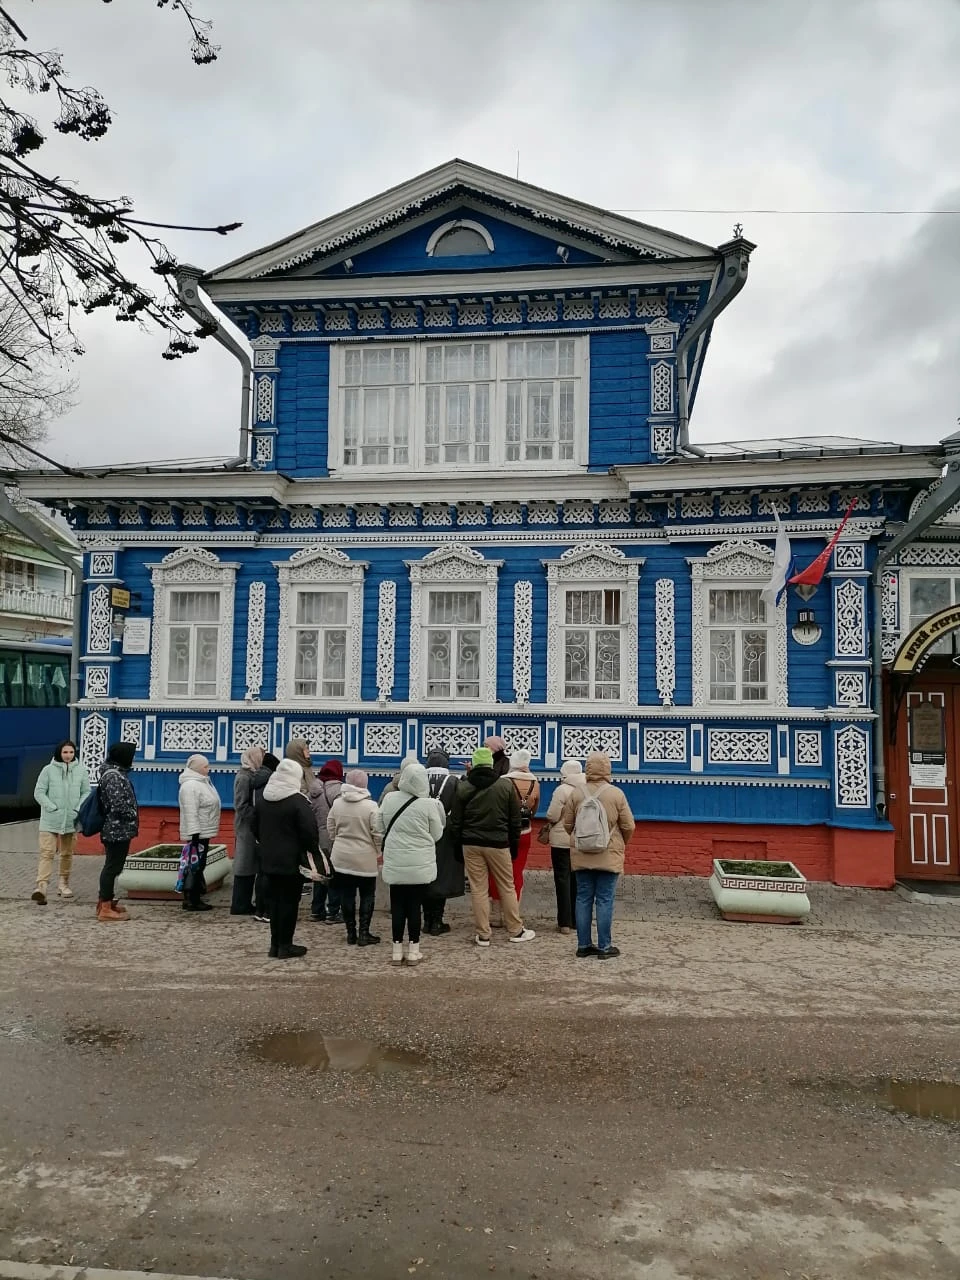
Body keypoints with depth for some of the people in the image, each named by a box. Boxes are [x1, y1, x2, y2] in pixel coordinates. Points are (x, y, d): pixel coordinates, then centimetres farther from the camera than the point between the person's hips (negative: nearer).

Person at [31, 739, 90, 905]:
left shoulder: (81, 770, 2)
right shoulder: (48, 770, -4)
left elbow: (86, 792, 6)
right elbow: (39, 792, -4)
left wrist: (79, 809, -8)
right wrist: (53, 808, -12)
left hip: (71, 820, 3)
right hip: (50, 820, -3)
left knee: (67, 854, 13)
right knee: (47, 853, -11)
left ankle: (63, 884, 27)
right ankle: (41, 887, -17)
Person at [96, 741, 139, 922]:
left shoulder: (115, 773, 13)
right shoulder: (114, 776, -18)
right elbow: (119, 805, -24)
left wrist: (131, 822, 15)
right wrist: (134, 817, -8)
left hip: (116, 830, 10)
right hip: (118, 830, -10)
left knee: (111, 867, 17)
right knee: (113, 867, -6)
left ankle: (104, 902, 27)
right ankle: (106, 909, -2)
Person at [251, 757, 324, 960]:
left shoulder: (263, 799, 7)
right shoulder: (298, 801, -16)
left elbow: (255, 828, 15)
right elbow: (309, 831, -18)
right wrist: (313, 852, -4)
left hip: (268, 859, 7)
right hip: (291, 860, -6)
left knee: (274, 900, 13)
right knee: (289, 901, 1)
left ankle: (275, 944, 18)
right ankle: (285, 946, 5)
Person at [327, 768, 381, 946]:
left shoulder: (337, 803, 0)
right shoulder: (370, 806, -13)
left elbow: (331, 828, 10)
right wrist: (380, 853, 3)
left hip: (341, 857, 3)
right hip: (365, 859, -3)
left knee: (347, 895, 9)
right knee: (367, 895, 8)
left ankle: (351, 934, 14)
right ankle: (364, 934, 7)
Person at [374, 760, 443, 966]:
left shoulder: (389, 798, -4)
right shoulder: (428, 803, -12)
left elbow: (379, 828, 6)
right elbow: (437, 834, -3)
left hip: (395, 862, 2)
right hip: (420, 864, -2)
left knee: (397, 906, 10)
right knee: (414, 905, 6)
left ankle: (397, 950, 16)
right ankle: (413, 951, 13)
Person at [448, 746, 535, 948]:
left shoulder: (463, 787, -1)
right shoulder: (506, 785, -3)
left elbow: (455, 821, 2)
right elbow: (515, 819, 2)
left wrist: (458, 843, 11)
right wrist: (514, 844, 11)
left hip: (471, 844, 1)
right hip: (498, 844, -1)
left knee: (478, 890, 5)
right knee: (507, 888, 10)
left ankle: (483, 935, 9)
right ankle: (516, 931, 18)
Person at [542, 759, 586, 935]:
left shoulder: (562, 790, -14)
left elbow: (551, 817, -14)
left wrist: (546, 822, 7)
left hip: (562, 842, -5)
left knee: (563, 880, 1)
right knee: (578, 880, 14)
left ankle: (565, 923, 1)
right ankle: (577, 920, 20)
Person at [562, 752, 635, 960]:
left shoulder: (576, 793, -3)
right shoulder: (616, 794, -8)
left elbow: (567, 824, 4)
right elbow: (628, 826, -3)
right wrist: (621, 844, 17)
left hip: (581, 856, 2)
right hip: (609, 856, -2)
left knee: (583, 899, 9)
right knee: (604, 900, 4)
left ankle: (583, 945, 15)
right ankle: (604, 947, 8)